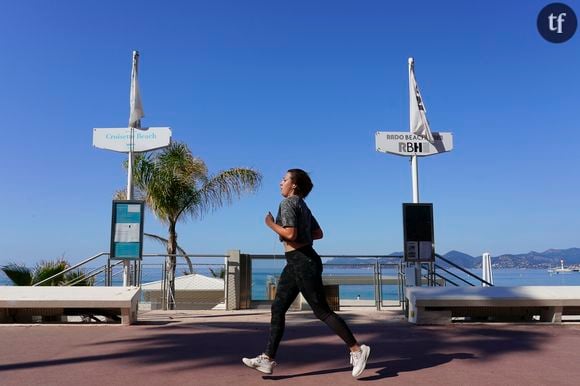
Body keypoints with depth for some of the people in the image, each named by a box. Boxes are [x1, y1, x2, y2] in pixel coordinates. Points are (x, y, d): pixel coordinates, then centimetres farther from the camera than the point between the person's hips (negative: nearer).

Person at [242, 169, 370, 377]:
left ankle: (357, 350, 6)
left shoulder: (288, 203, -12)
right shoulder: (301, 205, 16)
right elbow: (318, 233, 18)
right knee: (277, 308, 8)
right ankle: (267, 359, 10)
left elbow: (290, 234, -23)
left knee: (322, 311, -4)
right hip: (296, 262, 10)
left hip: (303, 262, -10)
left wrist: (271, 224, -9)